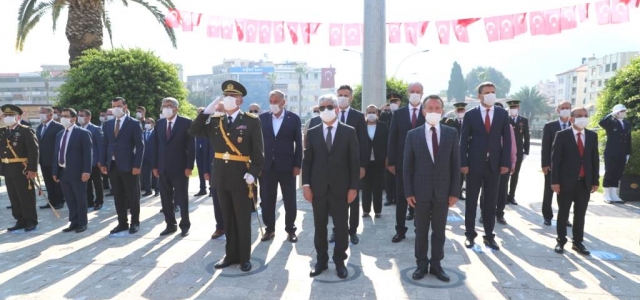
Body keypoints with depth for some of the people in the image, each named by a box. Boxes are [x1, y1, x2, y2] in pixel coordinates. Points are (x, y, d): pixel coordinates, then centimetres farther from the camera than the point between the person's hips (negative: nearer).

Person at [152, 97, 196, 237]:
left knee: (182, 198, 6)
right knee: (166, 199, 10)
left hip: (180, 167, -5)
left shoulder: (186, 123, -6)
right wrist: (154, 166, 4)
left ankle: (185, 225, 19)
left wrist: (189, 166, -13)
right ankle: (170, 225, 22)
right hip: (163, 168, 5)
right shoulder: (159, 123, 9)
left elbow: (191, 146, -8)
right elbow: (155, 145, 10)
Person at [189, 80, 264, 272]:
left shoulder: (251, 121, -4)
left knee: (242, 219, 6)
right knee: (227, 219, 14)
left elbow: (258, 151, -7)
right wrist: (207, 111, -7)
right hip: (221, 176, 4)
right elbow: (193, 132, 0)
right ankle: (231, 255, 28)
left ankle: (244, 257, 20)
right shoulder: (214, 121, 9)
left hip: (241, 177, -4)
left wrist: (253, 173, -17)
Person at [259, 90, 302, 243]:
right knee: (267, 200, 7)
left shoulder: (294, 119, -1)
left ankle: (290, 229, 22)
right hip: (267, 166, 2)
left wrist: (297, 165, -5)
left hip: (287, 166, -1)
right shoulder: (262, 118, 4)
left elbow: (298, 144, 0)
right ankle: (269, 229, 22)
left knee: (290, 201, 7)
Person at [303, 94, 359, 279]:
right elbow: (307, 160, 6)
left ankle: (339, 261, 23)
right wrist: (306, 185, -3)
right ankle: (321, 260, 24)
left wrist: (353, 187, -6)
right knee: (319, 226, 10)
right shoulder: (312, 133, 7)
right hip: (318, 188, 2)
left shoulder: (349, 132, 1)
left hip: (340, 188, -1)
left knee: (341, 227, 7)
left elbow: (355, 161, -1)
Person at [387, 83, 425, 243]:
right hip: (402, 162, 1)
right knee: (401, 198, 7)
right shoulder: (398, 114, 4)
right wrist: (391, 161, -3)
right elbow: (392, 139, 2)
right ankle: (400, 230, 18)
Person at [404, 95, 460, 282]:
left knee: (439, 231, 12)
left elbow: (455, 164, 1)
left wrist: (454, 191, -3)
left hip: (442, 192, 1)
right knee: (421, 231, 11)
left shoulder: (451, 133, 1)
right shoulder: (413, 135, -1)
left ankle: (436, 265, 25)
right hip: (421, 191, -1)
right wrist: (408, 192, -6)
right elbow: (407, 166, -1)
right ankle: (422, 264, 25)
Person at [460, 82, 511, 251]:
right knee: (471, 201, 7)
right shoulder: (470, 115, 0)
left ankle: (489, 235, 20)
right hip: (474, 164, -1)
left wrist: (505, 162, -4)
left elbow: (507, 140, 4)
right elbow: (463, 141, -2)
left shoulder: (503, 114, 6)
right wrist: (463, 163, -9)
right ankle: (470, 234, 19)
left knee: (491, 202, 9)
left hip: (494, 164, 2)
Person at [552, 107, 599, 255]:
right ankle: (561, 241, 18)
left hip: (585, 182, 4)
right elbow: (555, 159, -8)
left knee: (580, 214, 10)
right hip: (566, 181, -3)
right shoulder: (562, 135, -6)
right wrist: (555, 181, -12)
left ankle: (578, 242, 21)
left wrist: (595, 181, 5)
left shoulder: (592, 136, 7)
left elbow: (595, 159, 9)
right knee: (563, 213, 7)